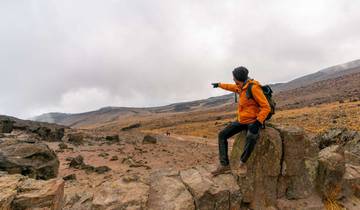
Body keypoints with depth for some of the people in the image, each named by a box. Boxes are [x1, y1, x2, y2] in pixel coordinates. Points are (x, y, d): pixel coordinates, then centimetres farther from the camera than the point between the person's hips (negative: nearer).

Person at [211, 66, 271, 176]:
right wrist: (219, 85, 40)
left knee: (251, 137, -39)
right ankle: (224, 165, 2)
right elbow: (232, 87, 29)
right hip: (241, 121, 8)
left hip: (253, 122, -8)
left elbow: (266, 107, -21)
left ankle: (242, 162, -15)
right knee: (222, 135, 0)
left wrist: (258, 123, -31)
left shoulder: (254, 87, -21)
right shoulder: (241, 87, 3)